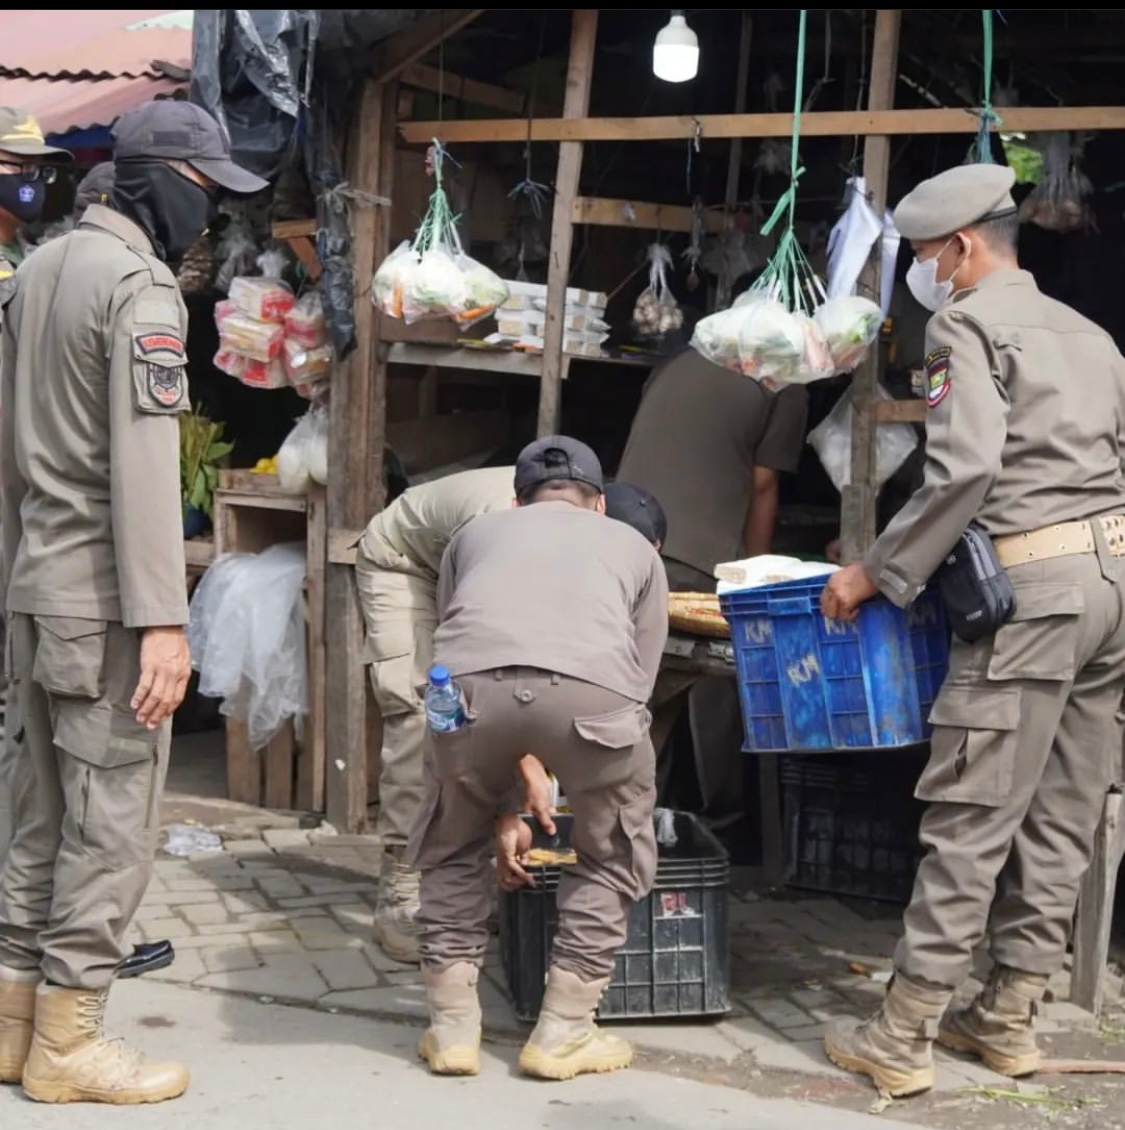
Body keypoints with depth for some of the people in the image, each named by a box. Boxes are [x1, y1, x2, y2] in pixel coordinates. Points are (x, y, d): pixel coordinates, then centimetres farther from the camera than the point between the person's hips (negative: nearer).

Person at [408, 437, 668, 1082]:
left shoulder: (477, 533, 39)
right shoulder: (633, 545, 37)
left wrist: (507, 808, 50)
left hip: (469, 681, 1)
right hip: (591, 687, -1)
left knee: (455, 847, 29)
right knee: (614, 856, 26)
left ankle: (452, 1029, 28)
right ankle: (564, 1034, 26)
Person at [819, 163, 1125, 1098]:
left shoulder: (967, 323, -3)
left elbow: (967, 467, -17)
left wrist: (878, 574, -13)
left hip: (1033, 582, -8)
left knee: (971, 817, -6)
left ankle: (903, 1038, 0)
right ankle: (1011, 1017, 20)